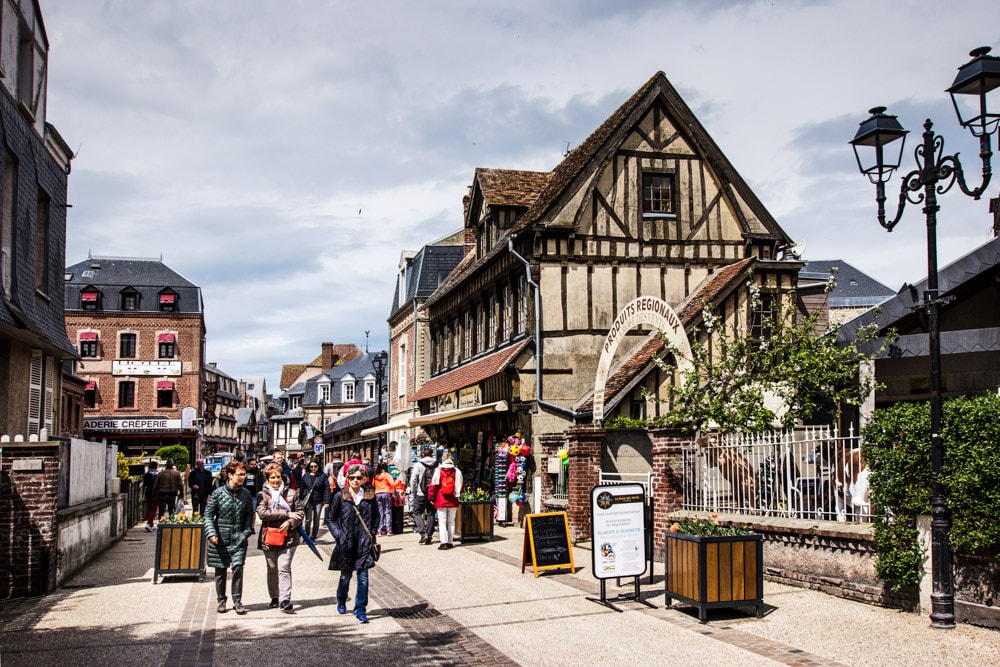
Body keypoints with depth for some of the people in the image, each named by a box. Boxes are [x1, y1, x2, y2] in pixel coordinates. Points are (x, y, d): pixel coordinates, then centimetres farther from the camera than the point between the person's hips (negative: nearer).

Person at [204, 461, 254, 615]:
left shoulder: (246, 494, 2)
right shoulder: (218, 493, -6)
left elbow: (249, 515, 9)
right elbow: (208, 514, -3)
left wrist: (246, 532, -2)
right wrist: (211, 533, -13)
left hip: (238, 538, 1)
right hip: (220, 538, -1)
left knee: (238, 567, -10)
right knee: (220, 570, 8)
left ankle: (237, 601, 2)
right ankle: (221, 601, 23)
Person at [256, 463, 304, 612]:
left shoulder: (291, 493, 6)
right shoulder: (262, 495, 2)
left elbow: (300, 513, 6)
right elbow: (262, 513, -13)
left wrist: (289, 523, -14)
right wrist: (286, 513, -14)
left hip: (288, 537, -1)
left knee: (284, 568, -11)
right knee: (272, 569, 13)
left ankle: (285, 600, -14)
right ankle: (274, 597, 27)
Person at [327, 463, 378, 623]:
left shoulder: (370, 496, 2)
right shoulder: (340, 496, -3)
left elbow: (375, 517, 13)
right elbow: (331, 520, 4)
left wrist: (371, 534, 2)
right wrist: (338, 536, -7)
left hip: (364, 543, 1)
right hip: (346, 543, 0)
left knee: (363, 577, -3)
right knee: (345, 576, 13)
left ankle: (361, 610, 7)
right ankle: (341, 602, 40)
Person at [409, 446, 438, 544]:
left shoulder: (418, 465, -3)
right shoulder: (437, 465, 2)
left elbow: (413, 480, -4)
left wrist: (413, 493, 4)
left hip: (421, 495, -3)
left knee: (417, 513, 8)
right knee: (431, 514, 11)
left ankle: (423, 533, -9)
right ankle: (429, 536, 10)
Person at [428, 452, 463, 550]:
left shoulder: (438, 471, -6)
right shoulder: (457, 472, 1)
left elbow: (433, 485, -4)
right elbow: (460, 486, 9)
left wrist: (431, 498, 7)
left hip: (441, 501, -2)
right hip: (453, 501, 3)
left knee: (442, 521, 1)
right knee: (451, 521, 11)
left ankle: (444, 542, -8)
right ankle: (450, 542, 13)